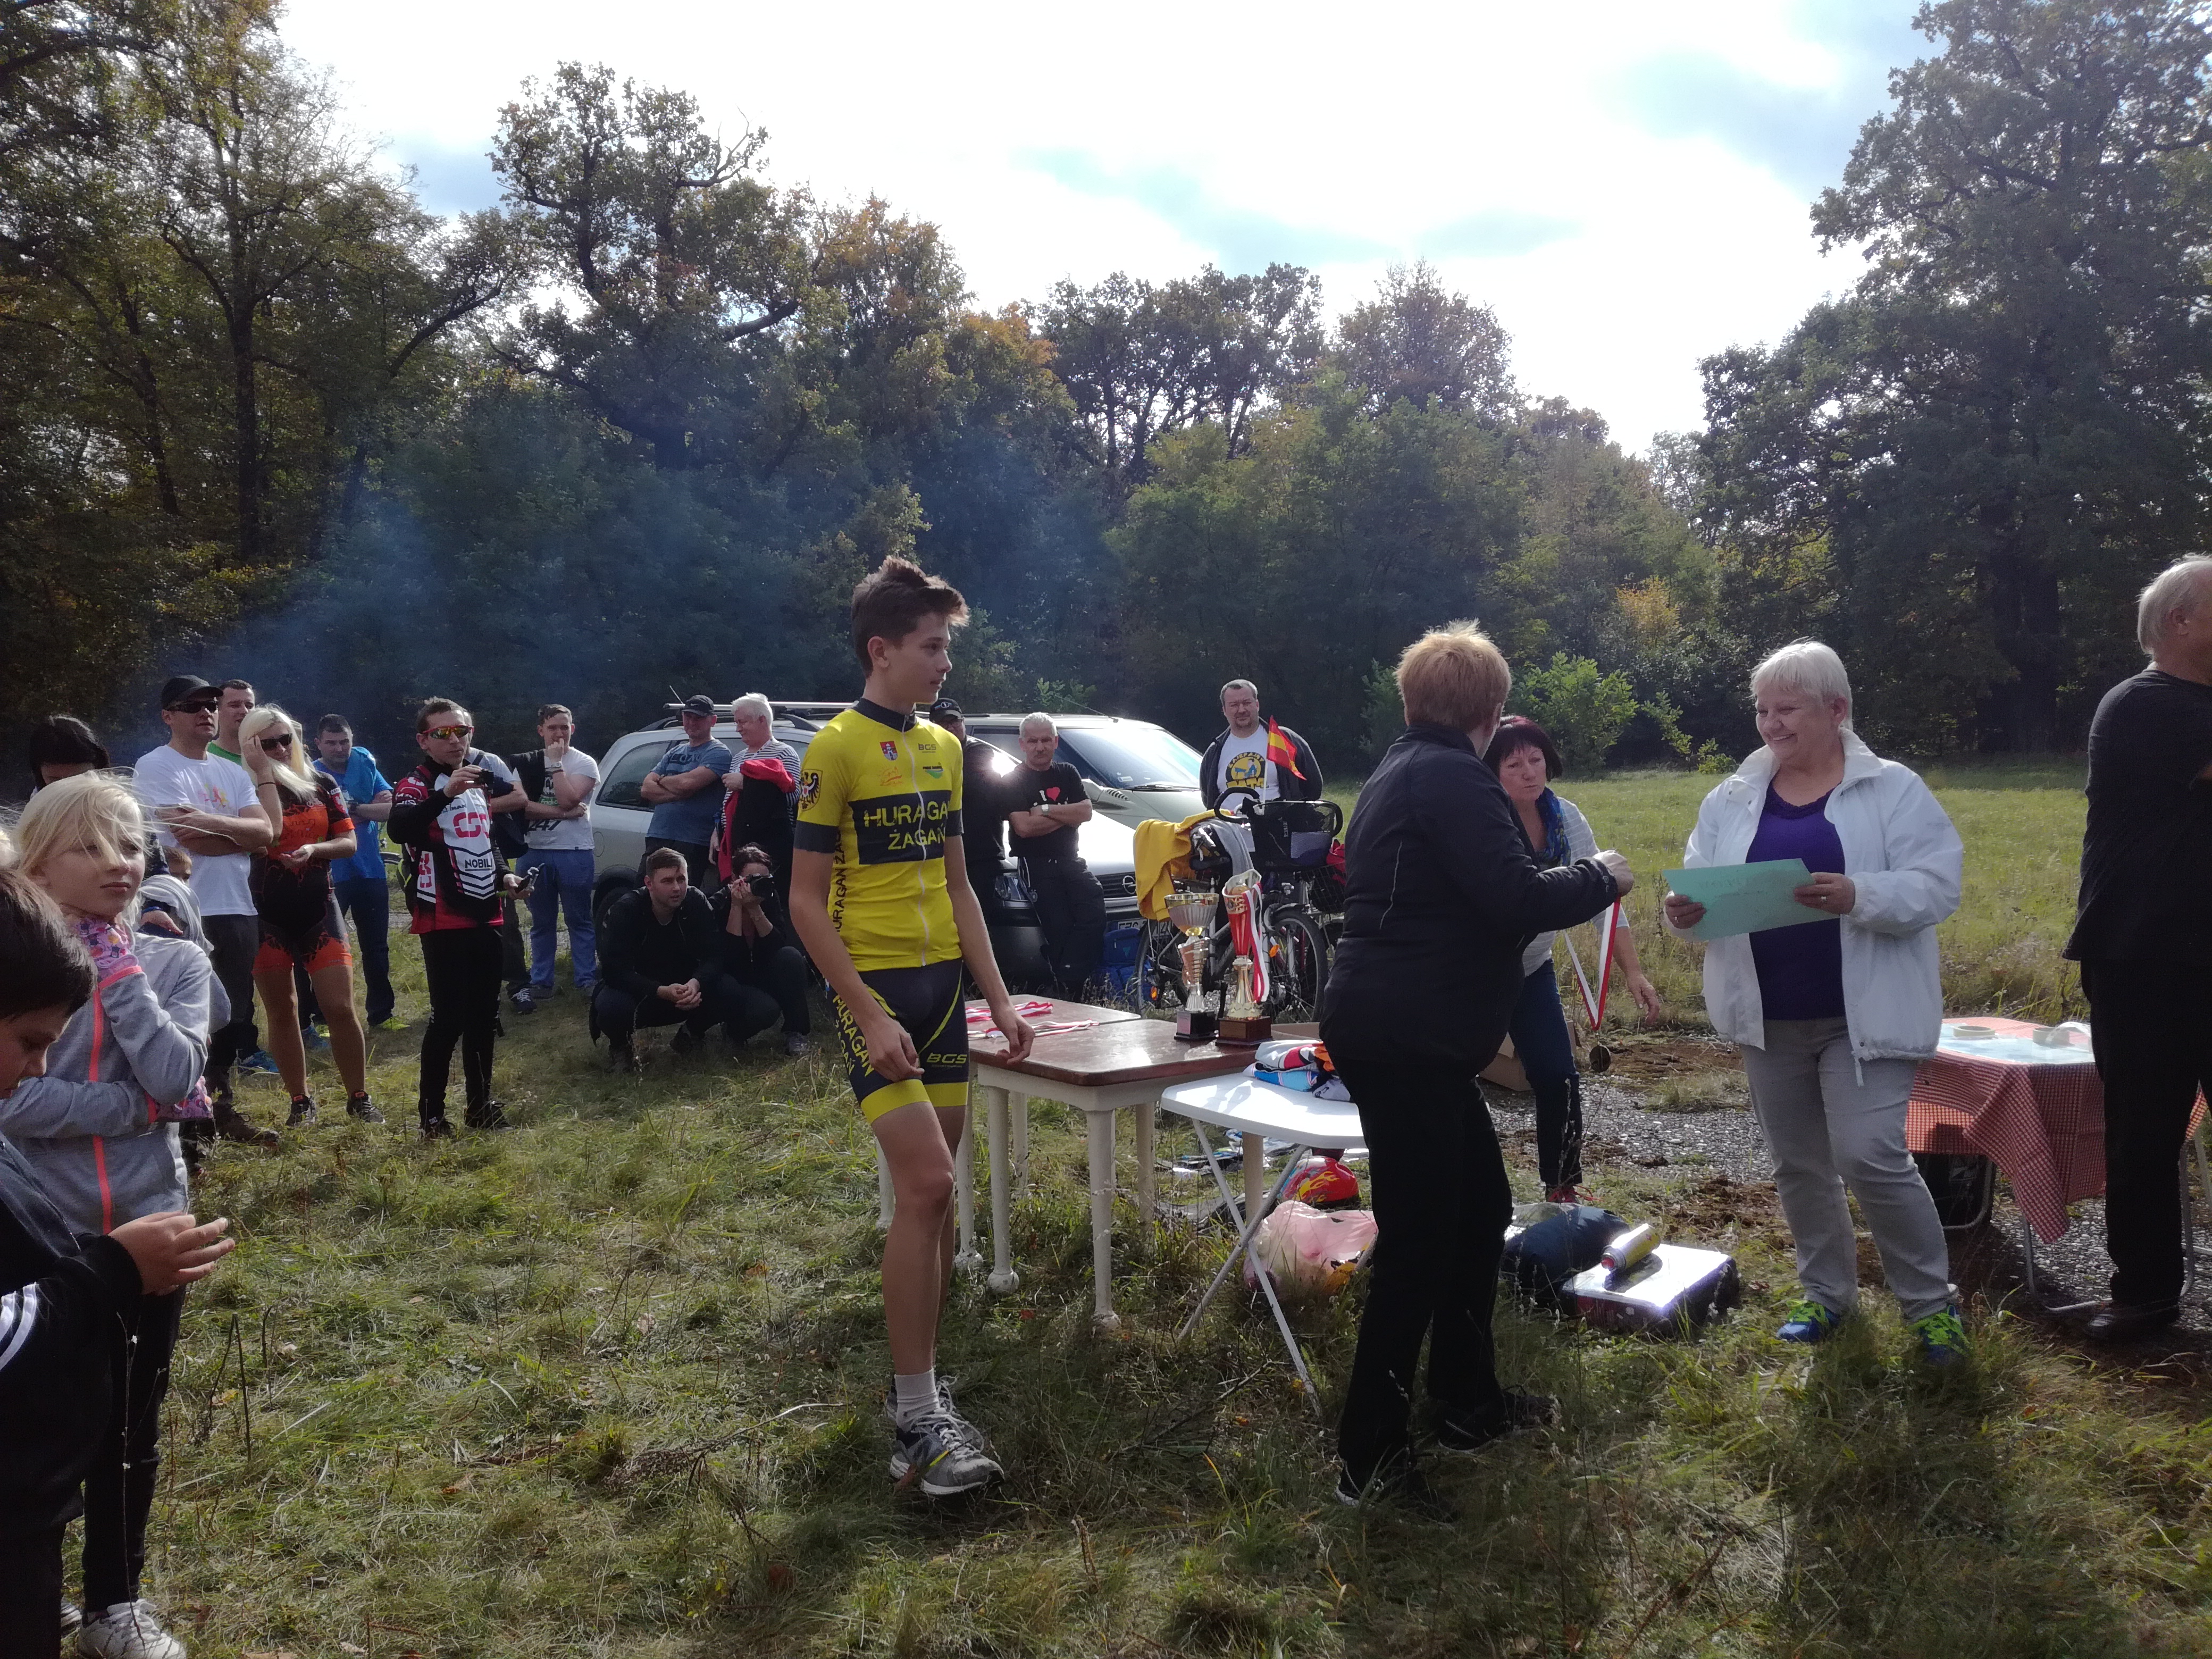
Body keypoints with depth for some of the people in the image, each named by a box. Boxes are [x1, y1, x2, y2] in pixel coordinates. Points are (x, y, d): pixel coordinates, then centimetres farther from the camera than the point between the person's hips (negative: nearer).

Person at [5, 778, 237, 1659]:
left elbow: (176, 1077, -17)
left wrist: (119, 966, -15)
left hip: (147, 1224, 2)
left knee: (130, 1427, 15)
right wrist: (141, 1106, -19)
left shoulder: (175, 961, -2)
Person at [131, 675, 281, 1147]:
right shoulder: (156, 767, -6)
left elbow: (266, 831, 0)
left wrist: (211, 823, -13)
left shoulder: (232, 772, 15)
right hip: (189, 914, -7)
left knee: (235, 1013, 14)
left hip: (239, 909, 7)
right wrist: (239, 832, -5)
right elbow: (190, 840, -18)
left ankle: (222, 1105, 29)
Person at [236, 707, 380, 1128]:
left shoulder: (321, 785, 6)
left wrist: (314, 849, -15)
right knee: (281, 1012, 7)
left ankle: (359, 1097, 8)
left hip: (318, 909, 1)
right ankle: (301, 1101, 19)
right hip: (266, 915, -1)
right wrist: (262, 776, -20)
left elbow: (349, 843, 5)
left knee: (341, 1008, -4)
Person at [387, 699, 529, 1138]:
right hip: (443, 920, -7)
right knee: (450, 1015, -10)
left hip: (486, 916, 7)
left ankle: (480, 1102, 22)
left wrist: (503, 877, 12)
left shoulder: (479, 781, 15)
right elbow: (399, 829, -31)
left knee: (485, 1013, 12)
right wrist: (446, 793, -40)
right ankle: (430, 1112, -1)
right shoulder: (416, 785, -8)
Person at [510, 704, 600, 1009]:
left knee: (579, 920, 2)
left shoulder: (584, 763, -2)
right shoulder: (527, 764, 9)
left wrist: (556, 763, -11)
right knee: (542, 922, 11)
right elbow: (521, 805, -6)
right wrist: (562, 813, -14)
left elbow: (567, 800, -16)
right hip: (535, 852, 4)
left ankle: (587, 980, 8)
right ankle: (540, 982, 19)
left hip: (574, 852, -3)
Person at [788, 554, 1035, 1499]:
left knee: (932, 1193, 9)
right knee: (924, 1184, -13)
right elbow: (806, 901, -11)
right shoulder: (835, 750, -9)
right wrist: (869, 1015, -18)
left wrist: (998, 996, 12)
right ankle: (917, 1420, -3)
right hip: (875, 987, -7)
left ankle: (921, 1385, 22)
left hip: (943, 984, 7)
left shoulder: (942, 747, 13)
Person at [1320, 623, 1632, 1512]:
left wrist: (1567, 880, 23)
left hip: (1405, 1031, 10)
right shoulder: (1450, 777, -15)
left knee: (1479, 1208, 19)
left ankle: (1468, 1402, 31)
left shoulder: (1404, 770, 16)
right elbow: (1514, 899, -22)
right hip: (1405, 1036, -10)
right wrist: (1598, 878, -5)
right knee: (1420, 1240, -3)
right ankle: (1370, 1456, 6)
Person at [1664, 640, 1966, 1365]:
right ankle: (1827, 1293, 31)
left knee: (1871, 1157, -9)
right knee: (1798, 1166, 13)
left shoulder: (1893, 789, -5)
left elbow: (1935, 885, -12)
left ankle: (1931, 1300, 13)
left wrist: (1860, 896, -29)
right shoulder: (1732, 800, 7)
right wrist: (1684, 909, -16)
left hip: (1862, 1015, -4)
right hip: (1770, 1019, 5)